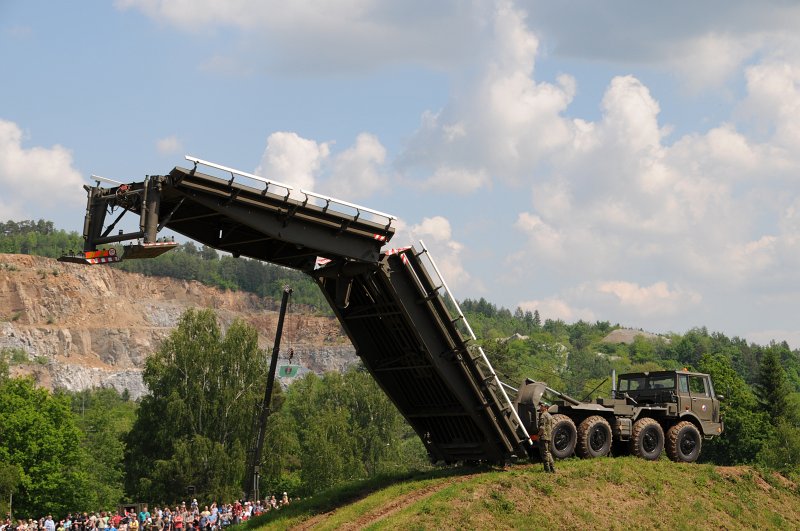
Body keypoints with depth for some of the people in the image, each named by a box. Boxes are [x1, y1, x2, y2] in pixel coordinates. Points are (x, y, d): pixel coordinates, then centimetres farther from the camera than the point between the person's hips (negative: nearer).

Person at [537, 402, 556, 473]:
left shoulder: (543, 415, -13)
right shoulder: (550, 416, 18)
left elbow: (542, 427, -21)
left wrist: (539, 435, -11)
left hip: (544, 436, -9)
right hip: (549, 436, 9)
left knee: (545, 453, -5)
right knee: (548, 452, 17)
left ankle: (547, 469, -6)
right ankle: (552, 469, 17)